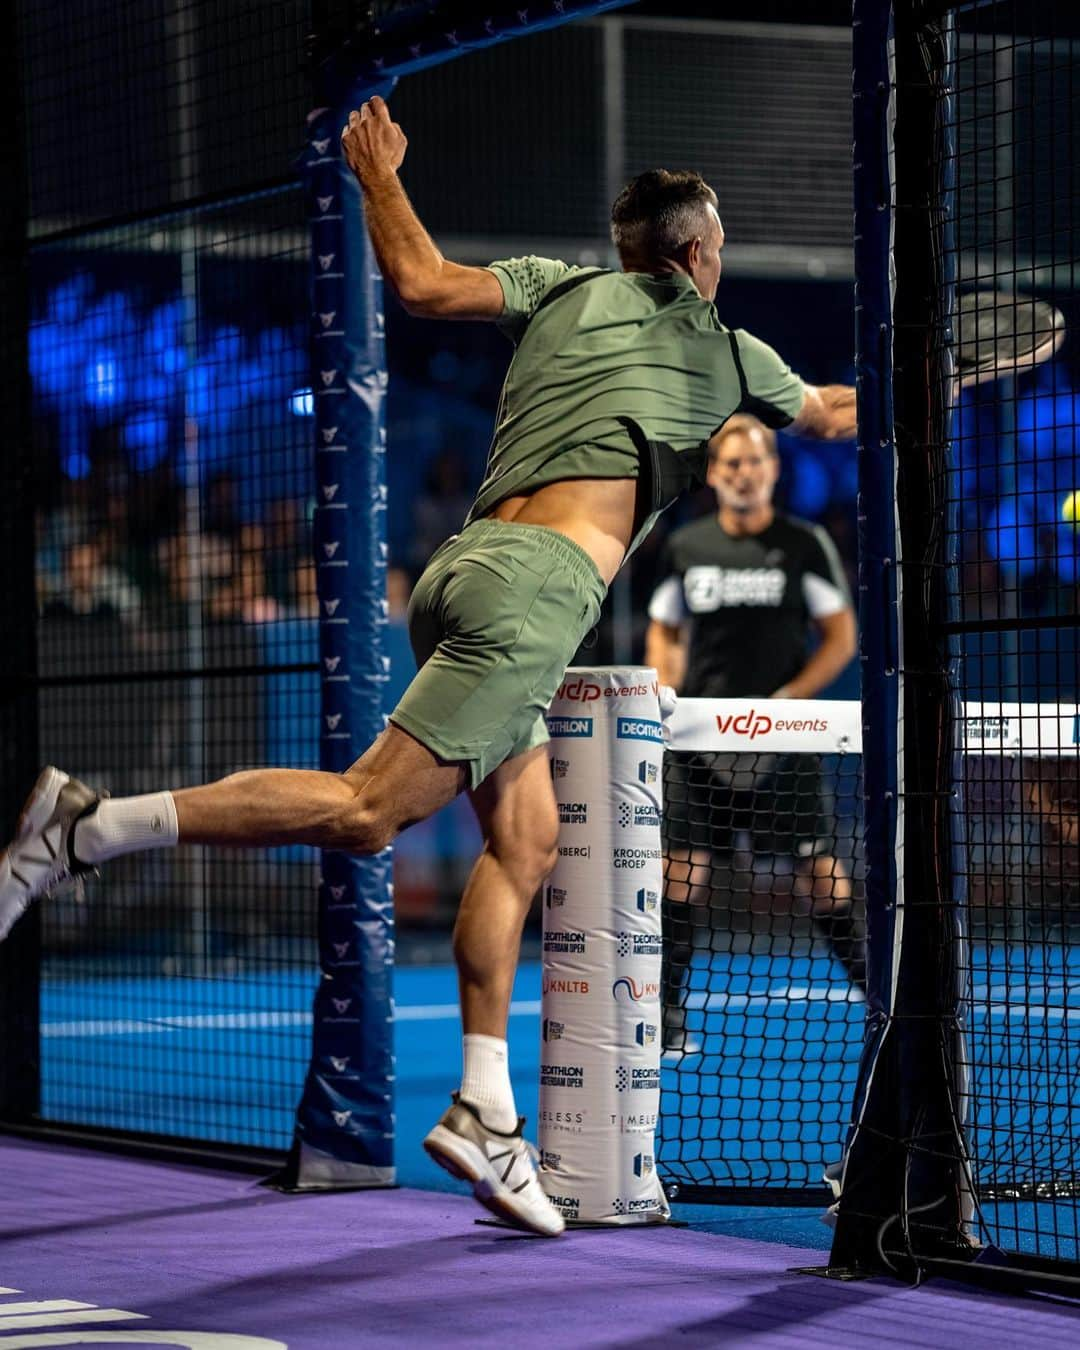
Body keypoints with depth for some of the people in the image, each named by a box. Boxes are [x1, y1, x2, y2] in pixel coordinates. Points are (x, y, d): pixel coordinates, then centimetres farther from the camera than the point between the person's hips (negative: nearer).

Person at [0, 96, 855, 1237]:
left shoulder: (561, 287, 20)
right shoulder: (727, 350, 15)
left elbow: (421, 283, 5)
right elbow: (829, 415, 32)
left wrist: (378, 175, 20)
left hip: (469, 565, 7)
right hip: (540, 579, -7)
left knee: (524, 843, 9)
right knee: (366, 811, -14)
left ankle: (485, 1112, 3)